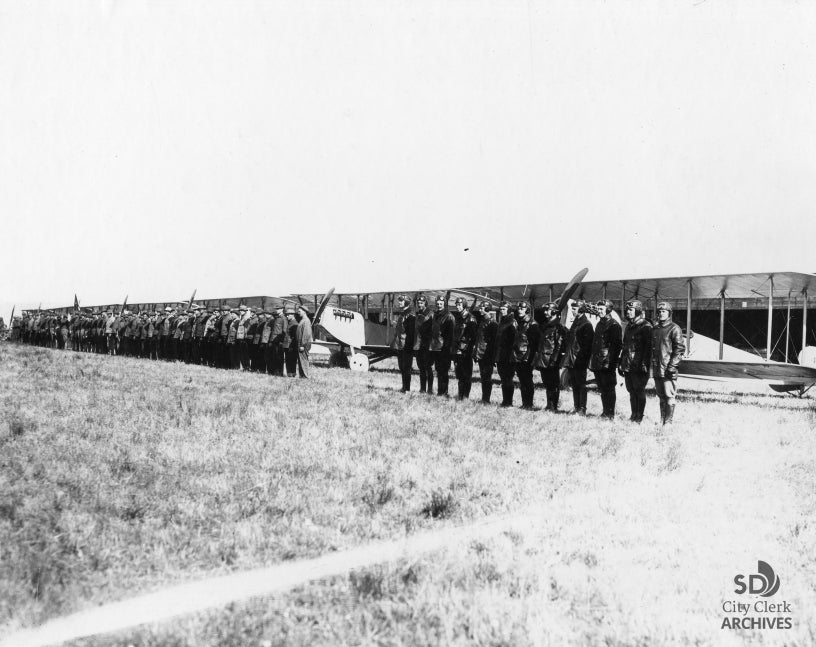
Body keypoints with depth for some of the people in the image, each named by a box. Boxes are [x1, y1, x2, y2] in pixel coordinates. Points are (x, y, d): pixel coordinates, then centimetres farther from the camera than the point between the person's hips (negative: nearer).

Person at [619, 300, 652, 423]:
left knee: (639, 391, -2)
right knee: (631, 391, 11)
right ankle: (633, 415, 18)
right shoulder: (629, 326, 17)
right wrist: (621, 363, 19)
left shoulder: (645, 326, -8)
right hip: (627, 365, 8)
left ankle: (640, 416, 5)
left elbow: (648, 347, -14)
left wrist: (644, 364, -20)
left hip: (639, 366, -8)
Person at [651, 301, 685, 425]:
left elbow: (680, 348, -9)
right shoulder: (654, 329, 16)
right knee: (661, 396, 11)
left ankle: (668, 422, -1)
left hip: (668, 369, -6)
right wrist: (652, 365, 13)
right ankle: (662, 421, 17)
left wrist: (672, 366, -15)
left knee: (669, 396, -5)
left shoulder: (674, 328, -4)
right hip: (656, 369, 6)